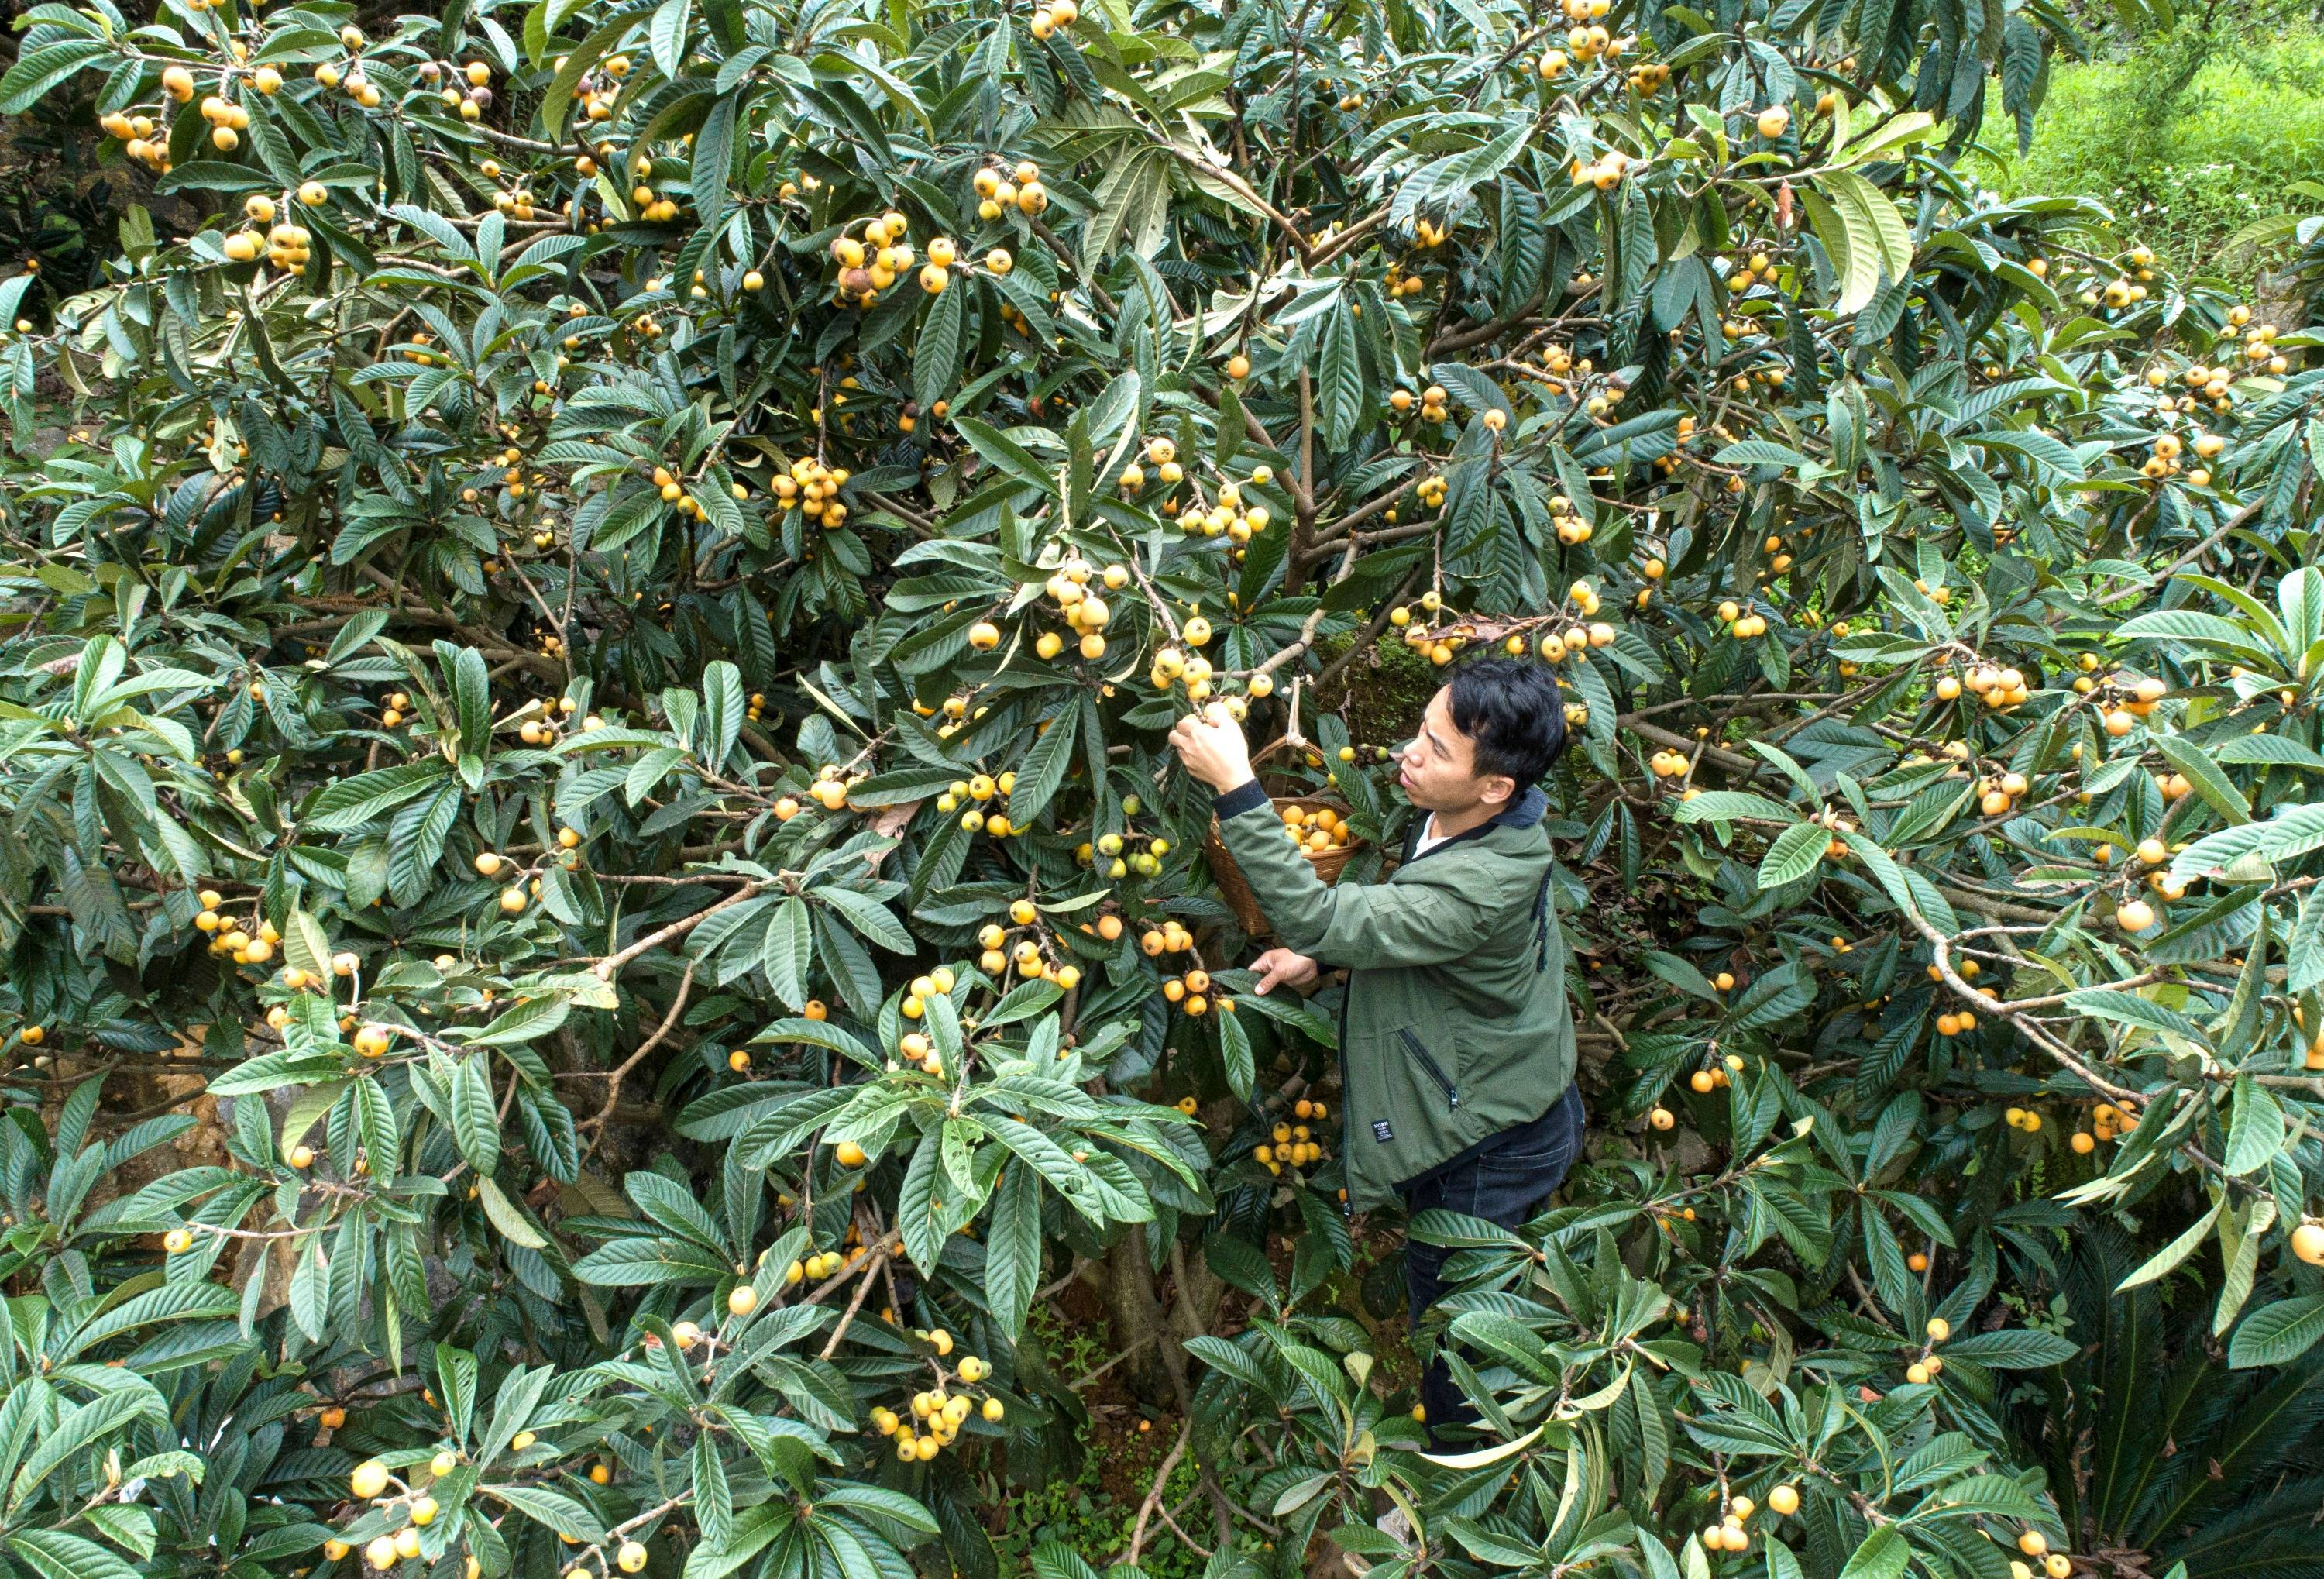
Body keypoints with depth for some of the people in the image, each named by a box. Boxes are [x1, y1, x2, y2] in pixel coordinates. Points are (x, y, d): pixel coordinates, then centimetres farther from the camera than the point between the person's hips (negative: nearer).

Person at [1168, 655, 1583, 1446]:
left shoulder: (1482, 886, -39)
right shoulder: (1475, 826, -8)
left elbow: (1315, 916, -40)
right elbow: (1410, 924, 11)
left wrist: (1235, 787, -41)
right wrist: (1325, 952, -2)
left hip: (1487, 1149, -9)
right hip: (1506, 1108, 9)